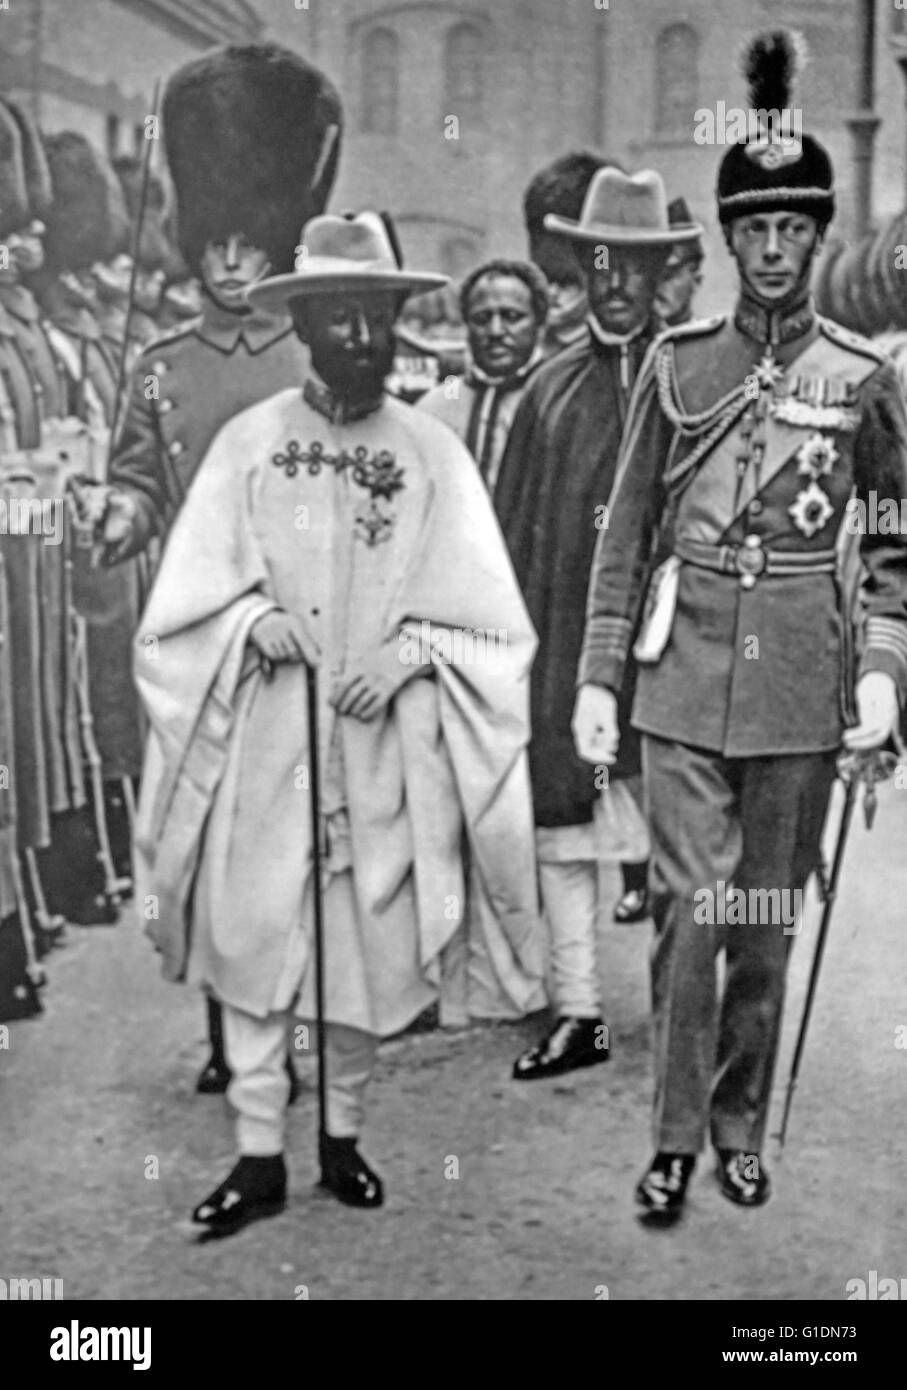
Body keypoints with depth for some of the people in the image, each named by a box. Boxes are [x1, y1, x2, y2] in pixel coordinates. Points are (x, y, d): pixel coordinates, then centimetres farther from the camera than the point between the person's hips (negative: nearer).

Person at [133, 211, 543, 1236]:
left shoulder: (433, 453, 1)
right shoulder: (247, 442, 1)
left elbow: (484, 614, 0)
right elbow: (187, 596, 3)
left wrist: (406, 653, -16)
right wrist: (252, 617, -16)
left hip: (384, 749, 0)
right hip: (266, 745, 0)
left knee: (370, 946, 8)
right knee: (254, 940, 2)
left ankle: (343, 1135, 27)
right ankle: (259, 1156, 15)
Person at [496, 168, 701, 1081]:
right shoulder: (553, 388, 10)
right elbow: (512, 527, 11)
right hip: (557, 646, 4)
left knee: (662, 839, -1)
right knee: (556, 830, 8)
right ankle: (577, 1014, 21)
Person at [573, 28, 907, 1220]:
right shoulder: (677, 362, 4)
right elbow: (627, 532, 6)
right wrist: (597, 677, 1)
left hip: (801, 686, 0)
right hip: (687, 673, 0)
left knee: (769, 922, 9)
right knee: (689, 908, -4)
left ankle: (741, 1126, 26)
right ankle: (676, 1136, 11)